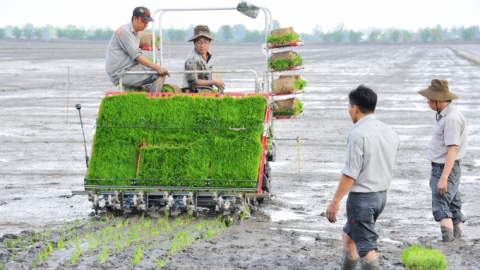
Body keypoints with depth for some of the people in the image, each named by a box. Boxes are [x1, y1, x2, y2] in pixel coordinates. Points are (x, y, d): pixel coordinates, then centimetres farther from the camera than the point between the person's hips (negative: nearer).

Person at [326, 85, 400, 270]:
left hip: (362, 197, -9)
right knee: (349, 234, 24)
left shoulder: (358, 134, -18)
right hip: (381, 195, 9)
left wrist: (335, 201, -15)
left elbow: (350, 173, -20)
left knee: (366, 245, -4)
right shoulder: (389, 132, 8)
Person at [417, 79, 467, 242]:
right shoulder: (443, 116, 13)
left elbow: (452, 150, -23)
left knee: (441, 208, -15)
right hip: (439, 168, 10)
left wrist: (443, 177, -26)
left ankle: (447, 239, -21)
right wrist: (435, 174, 23)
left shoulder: (452, 118, -18)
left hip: (447, 169, -10)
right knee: (453, 208, 12)